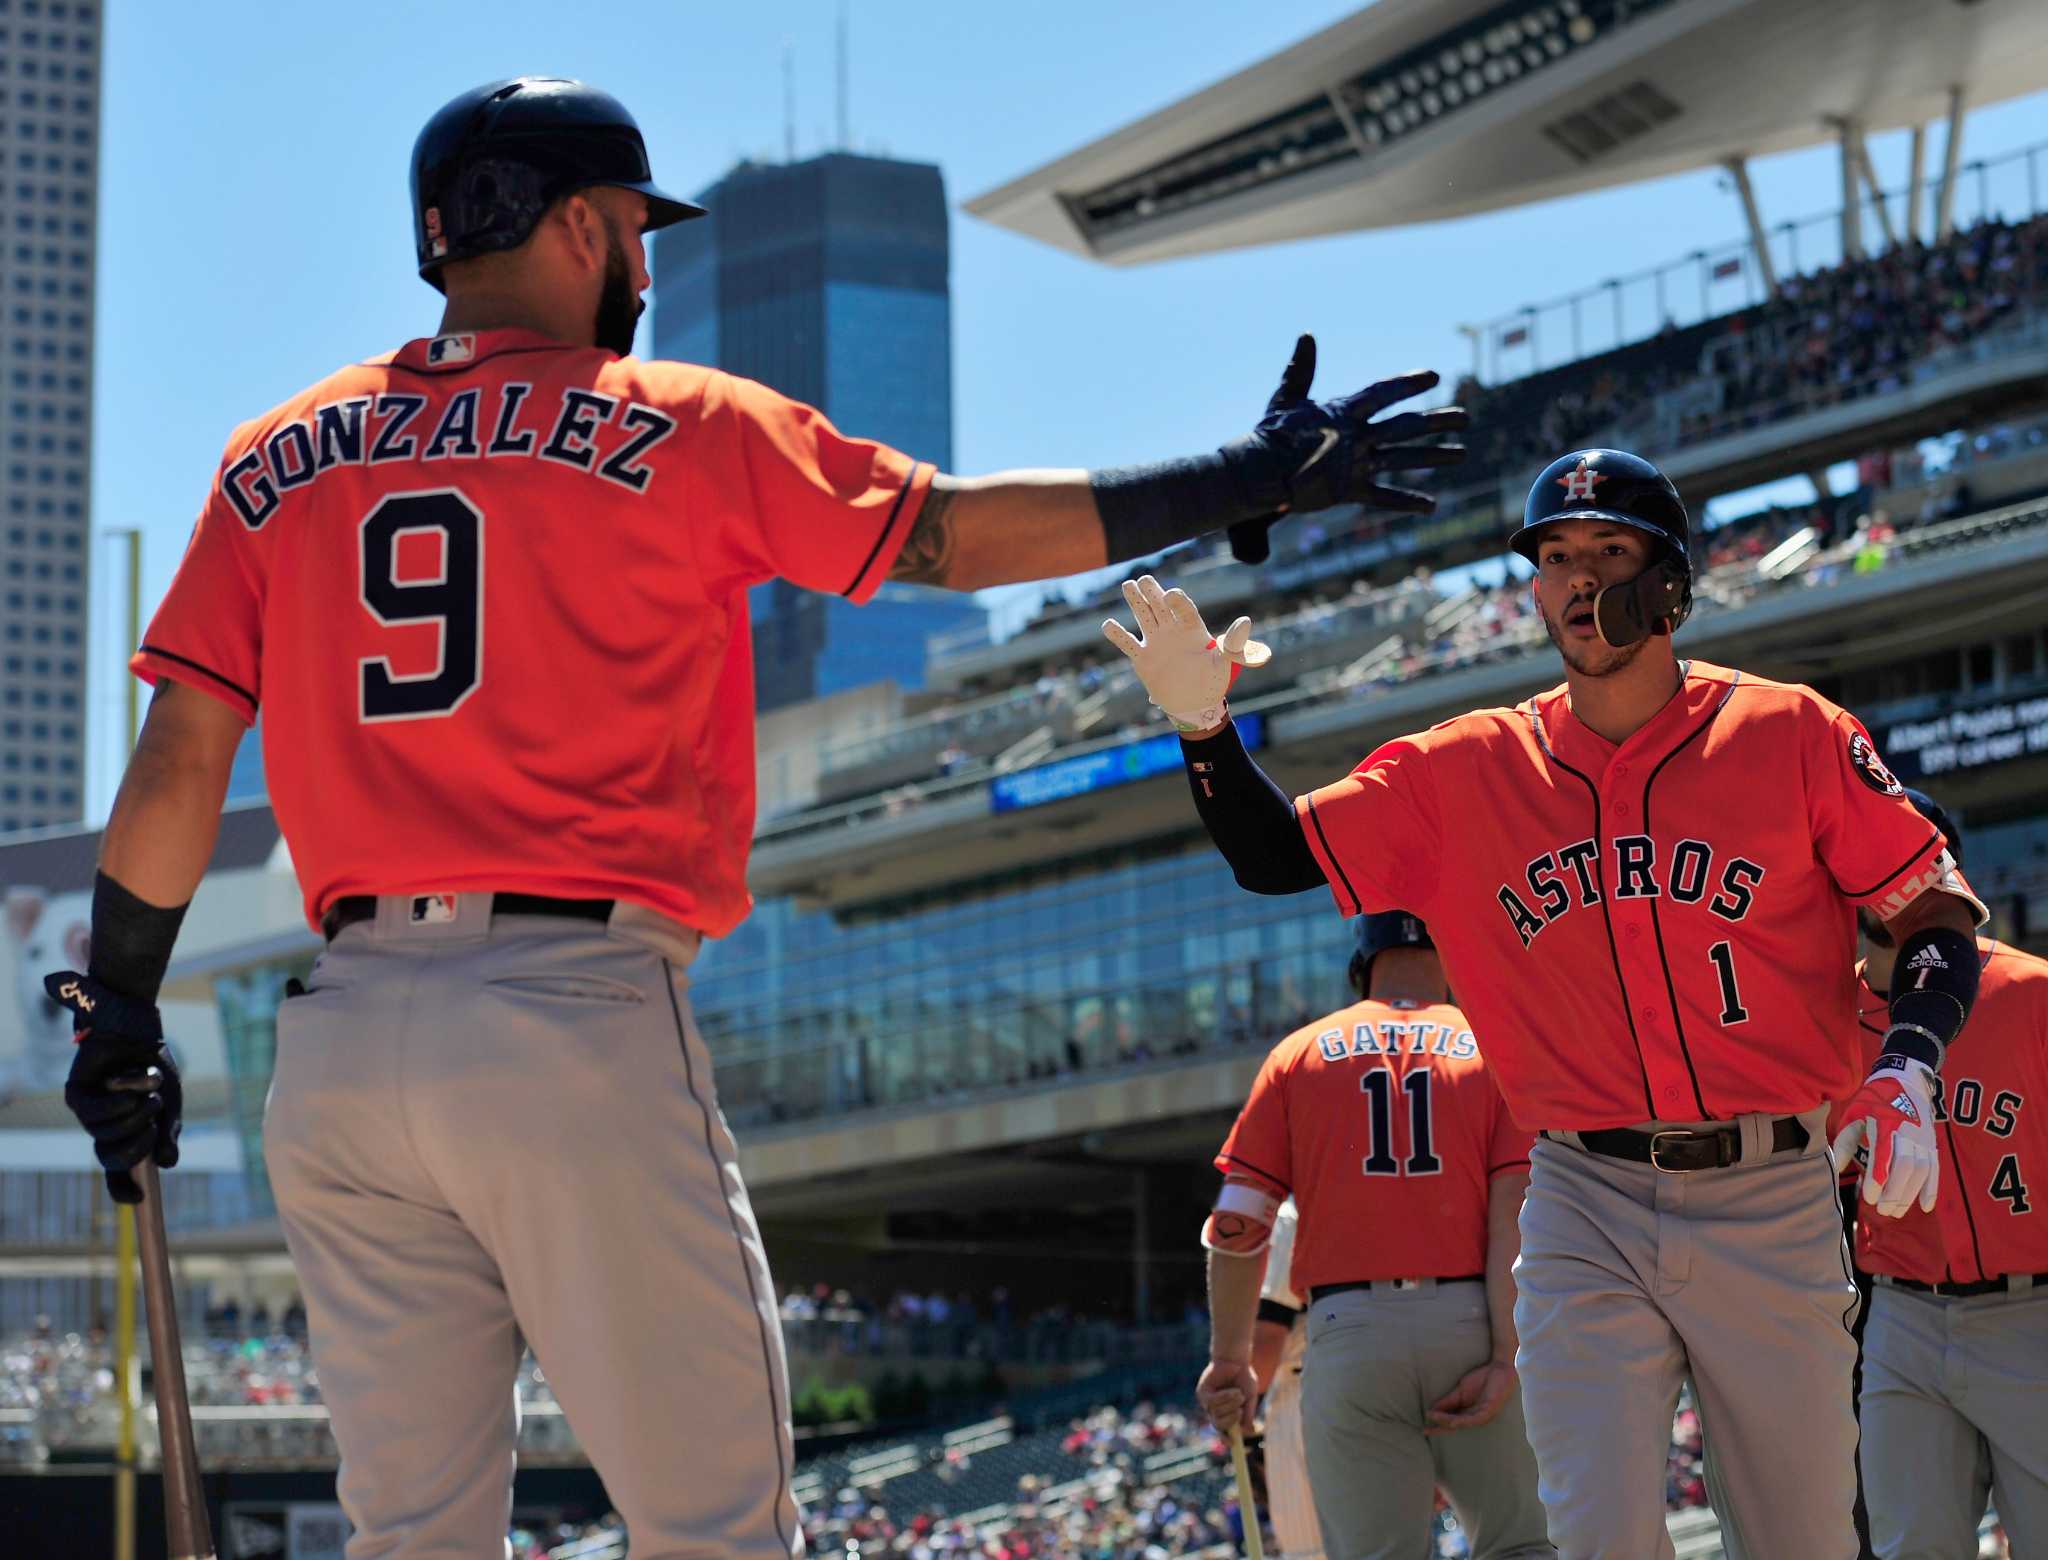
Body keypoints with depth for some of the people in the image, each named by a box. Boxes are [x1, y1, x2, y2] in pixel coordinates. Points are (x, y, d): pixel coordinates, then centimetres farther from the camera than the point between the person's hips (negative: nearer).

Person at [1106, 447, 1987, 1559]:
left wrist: (1908, 1068, -15)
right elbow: (1277, 857, 6)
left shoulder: (1791, 735, -1)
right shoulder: (1468, 770, 5)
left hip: (1771, 1204, 0)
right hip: (1587, 1211, 1)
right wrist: (1202, 725, -11)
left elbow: (1939, 915, 2)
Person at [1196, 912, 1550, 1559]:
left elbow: (1238, 1224, 6)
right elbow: (1517, 1210, -3)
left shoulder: (1301, 1053, 12)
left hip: (1349, 1330, 0)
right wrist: (1505, 1358, -7)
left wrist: (1230, 1357, 14)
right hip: (1471, 1327, 0)